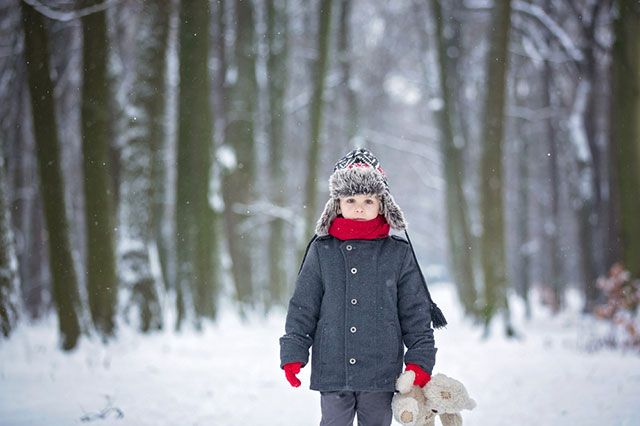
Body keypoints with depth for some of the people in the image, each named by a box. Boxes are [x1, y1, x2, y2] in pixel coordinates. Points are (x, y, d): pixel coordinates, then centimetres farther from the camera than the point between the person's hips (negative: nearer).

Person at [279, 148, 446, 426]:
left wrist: (420, 360, 1)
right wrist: (293, 355, 0)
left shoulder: (398, 253, 2)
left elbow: (416, 312, 5)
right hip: (332, 370, 0)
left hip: (381, 373, 0)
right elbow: (302, 308, 5)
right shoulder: (321, 251, 3)